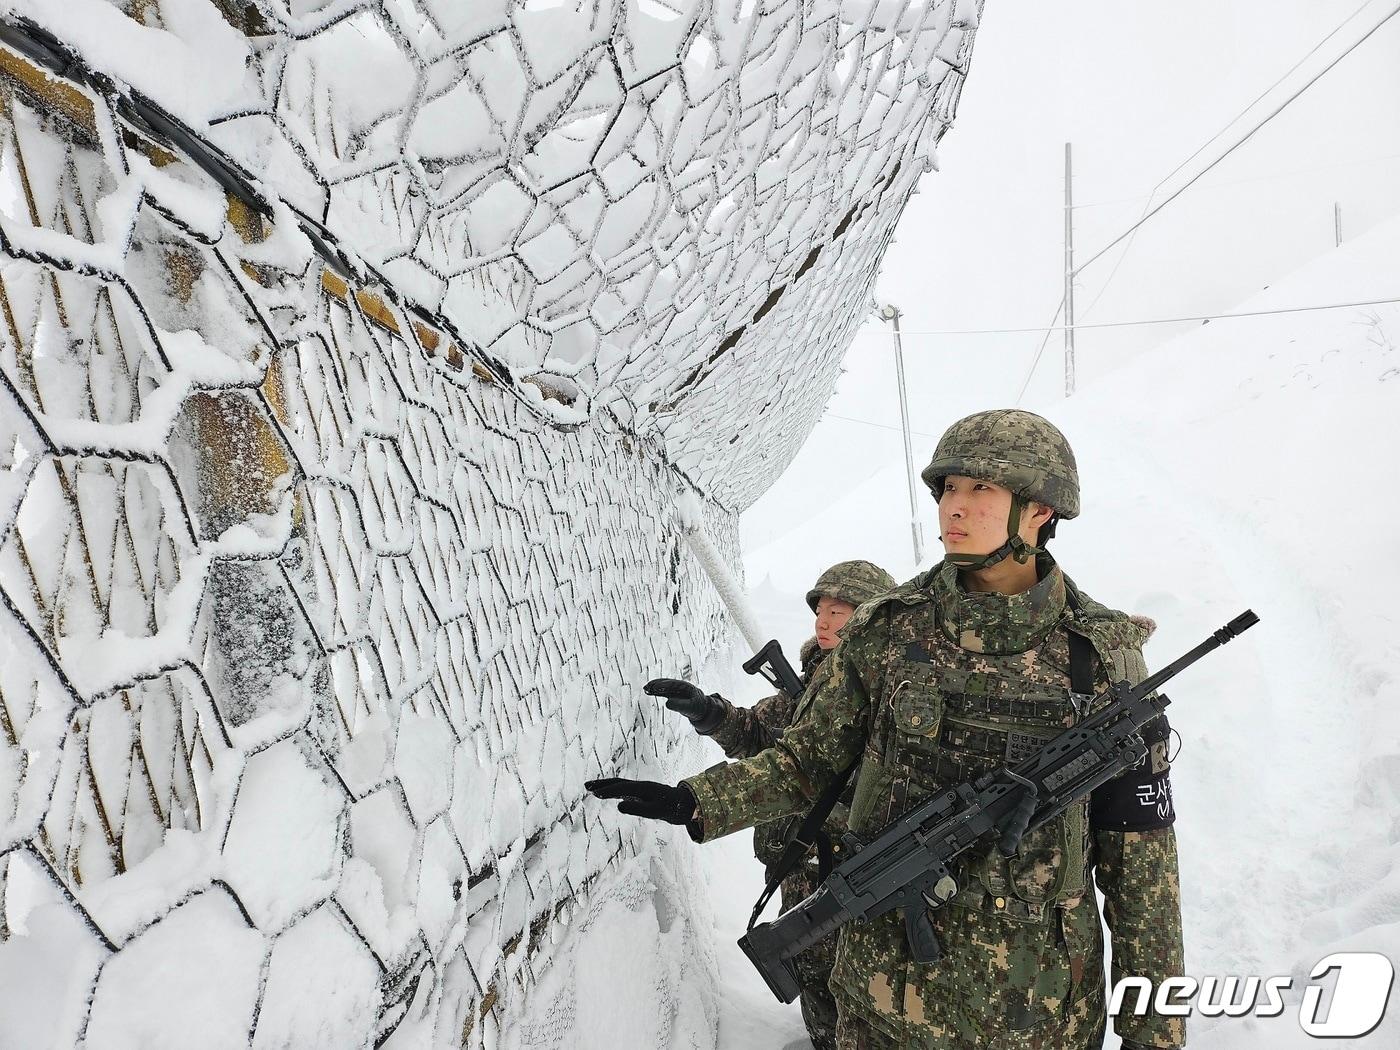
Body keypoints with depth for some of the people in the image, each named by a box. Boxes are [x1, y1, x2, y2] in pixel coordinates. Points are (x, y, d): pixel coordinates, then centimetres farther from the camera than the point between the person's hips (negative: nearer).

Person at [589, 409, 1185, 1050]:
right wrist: (695, 802, -10)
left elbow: (1138, 844, -5)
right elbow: (812, 757, 4)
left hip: (1037, 994, -1)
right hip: (889, 970, 1)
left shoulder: (1101, 655, -9)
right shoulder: (887, 631, -5)